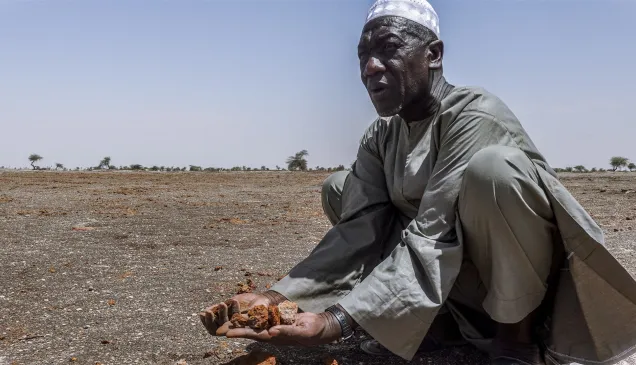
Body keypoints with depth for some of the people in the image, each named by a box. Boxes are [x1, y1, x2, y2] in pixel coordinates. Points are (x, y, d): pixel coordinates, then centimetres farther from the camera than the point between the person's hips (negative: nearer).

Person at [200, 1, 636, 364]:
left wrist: (338, 320, -42)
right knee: (340, 188, 1)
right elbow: (358, 232, -12)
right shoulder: (380, 138, -1)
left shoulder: (476, 116, -24)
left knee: (492, 167, -36)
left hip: (521, 286, -6)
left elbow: (430, 241, -33)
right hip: (460, 290, 7)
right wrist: (279, 296, -25)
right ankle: (432, 321, 2)